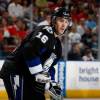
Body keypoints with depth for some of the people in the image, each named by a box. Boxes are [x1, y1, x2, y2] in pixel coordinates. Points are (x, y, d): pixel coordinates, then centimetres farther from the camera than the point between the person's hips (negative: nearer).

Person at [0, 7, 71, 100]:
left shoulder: (57, 44, 17)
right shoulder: (46, 31, -14)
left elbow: (48, 65, 25)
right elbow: (30, 50, -28)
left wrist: (51, 83, 12)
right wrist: (39, 75, -25)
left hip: (28, 76, 10)